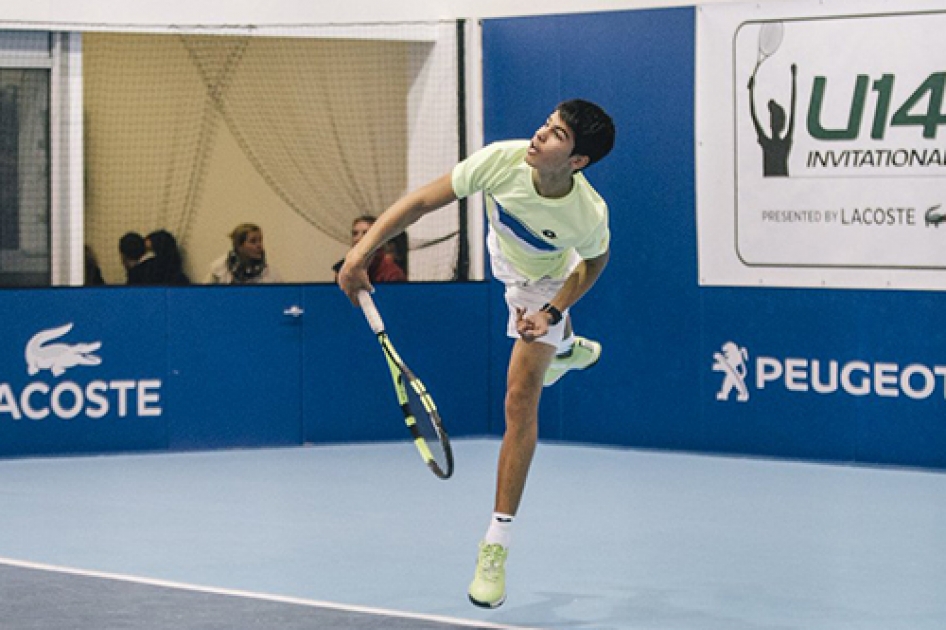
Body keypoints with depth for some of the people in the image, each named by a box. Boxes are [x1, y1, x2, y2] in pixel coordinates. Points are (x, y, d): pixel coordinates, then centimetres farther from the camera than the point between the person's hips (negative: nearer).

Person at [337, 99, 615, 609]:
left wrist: (553, 311, -27)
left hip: (547, 284, -4)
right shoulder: (500, 161, -39)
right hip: (503, 257, 4)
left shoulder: (589, 216, -41)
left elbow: (594, 261, -16)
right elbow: (420, 202, -32)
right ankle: (569, 349, 77)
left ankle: (497, 545, -9)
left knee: (521, 399, -12)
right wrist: (361, 251, -41)